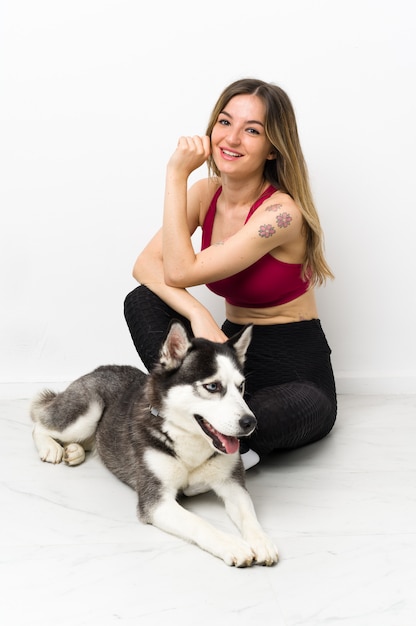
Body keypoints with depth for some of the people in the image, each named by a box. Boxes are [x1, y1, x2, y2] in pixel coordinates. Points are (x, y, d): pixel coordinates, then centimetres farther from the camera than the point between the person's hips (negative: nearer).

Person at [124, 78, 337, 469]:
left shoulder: (282, 212, -22)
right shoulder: (207, 192, -1)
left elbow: (180, 272, -24)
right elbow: (146, 264, -11)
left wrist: (177, 174, -21)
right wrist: (197, 314, -30)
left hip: (296, 369, -5)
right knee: (142, 302, -17)